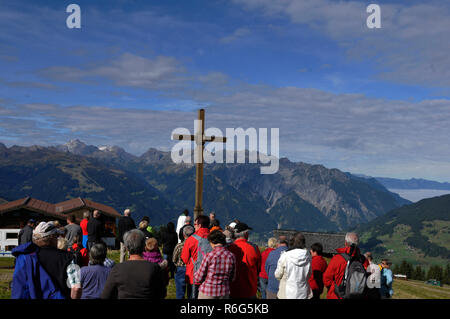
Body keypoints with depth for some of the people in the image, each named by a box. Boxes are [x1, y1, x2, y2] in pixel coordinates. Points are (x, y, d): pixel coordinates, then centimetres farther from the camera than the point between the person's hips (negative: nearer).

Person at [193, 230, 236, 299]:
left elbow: (199, 278, -6)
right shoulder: (231, 256, -3)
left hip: (207, 292, -3)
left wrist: (195, 274, 15)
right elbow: (232, 278, 8)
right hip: (224, 293, 4)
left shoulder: (209, 255, -14)